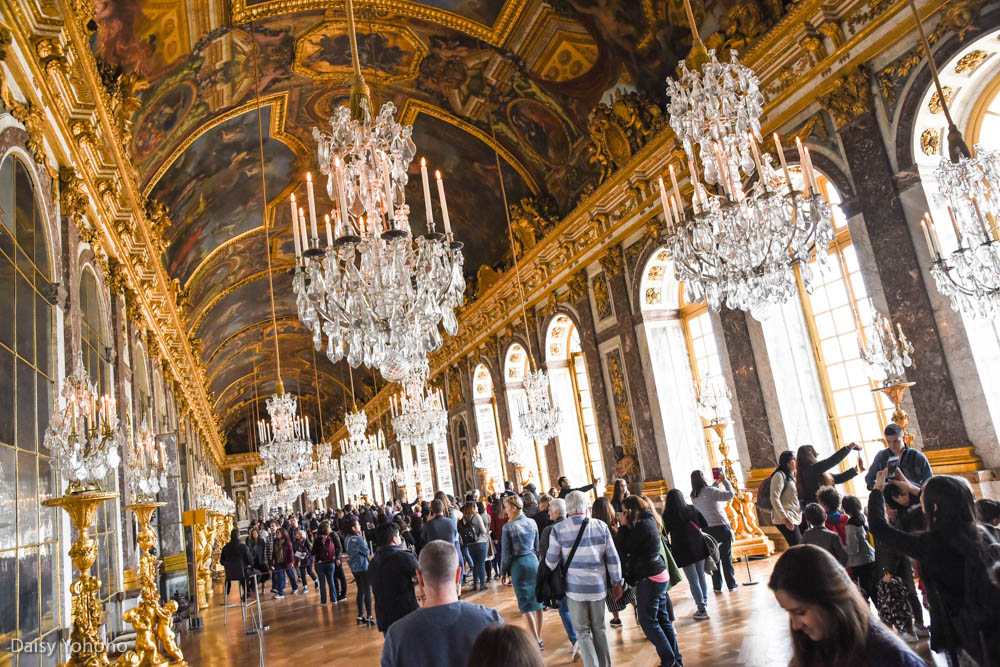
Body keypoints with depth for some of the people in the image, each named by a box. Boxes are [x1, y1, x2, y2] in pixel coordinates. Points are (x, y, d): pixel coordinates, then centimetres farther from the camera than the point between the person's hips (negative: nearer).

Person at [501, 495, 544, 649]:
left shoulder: (508, 527, -13)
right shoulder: (532, 523, 2)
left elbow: (506, 553, -9)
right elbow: (537, 547, 10)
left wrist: (504, 572, 1)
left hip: (518, 565, -5)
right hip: (533, 562, 5)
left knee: (525, 605, 3)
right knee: (537, 601, 13)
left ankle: (536, 641, 2)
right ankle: (539, 638, 21)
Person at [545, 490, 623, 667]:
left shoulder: (558, 529, -9)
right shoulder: (601, 525, -4)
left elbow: (551, 562, -3)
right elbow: (613, 558, 1)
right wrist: (617, 583, 12)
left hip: (575, 587, -2)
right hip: (598, 586, 2)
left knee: (582, 632, 10)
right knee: (599, 629, 19)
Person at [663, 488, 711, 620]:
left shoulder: (668, 515, -7)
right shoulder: (692, 509, 2)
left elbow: (664, 533, -5)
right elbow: (705, 525, 6)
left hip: (683, 550, -4)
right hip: (699, 547, 4)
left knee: (693, 580, 2)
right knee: (701, 576, 17)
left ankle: (702, 610, 3)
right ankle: (704, 604, 23)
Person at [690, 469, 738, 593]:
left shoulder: (694, 496, 4)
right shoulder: (710, 491, -16)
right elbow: (730, 494, -12)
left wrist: (716, 483, 20)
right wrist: (724, 480, 0)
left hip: (707, 530, 5)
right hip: (721, 527, -5)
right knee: (726, 557, 6)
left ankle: (717, 586, 15)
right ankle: (731, 584, 14)